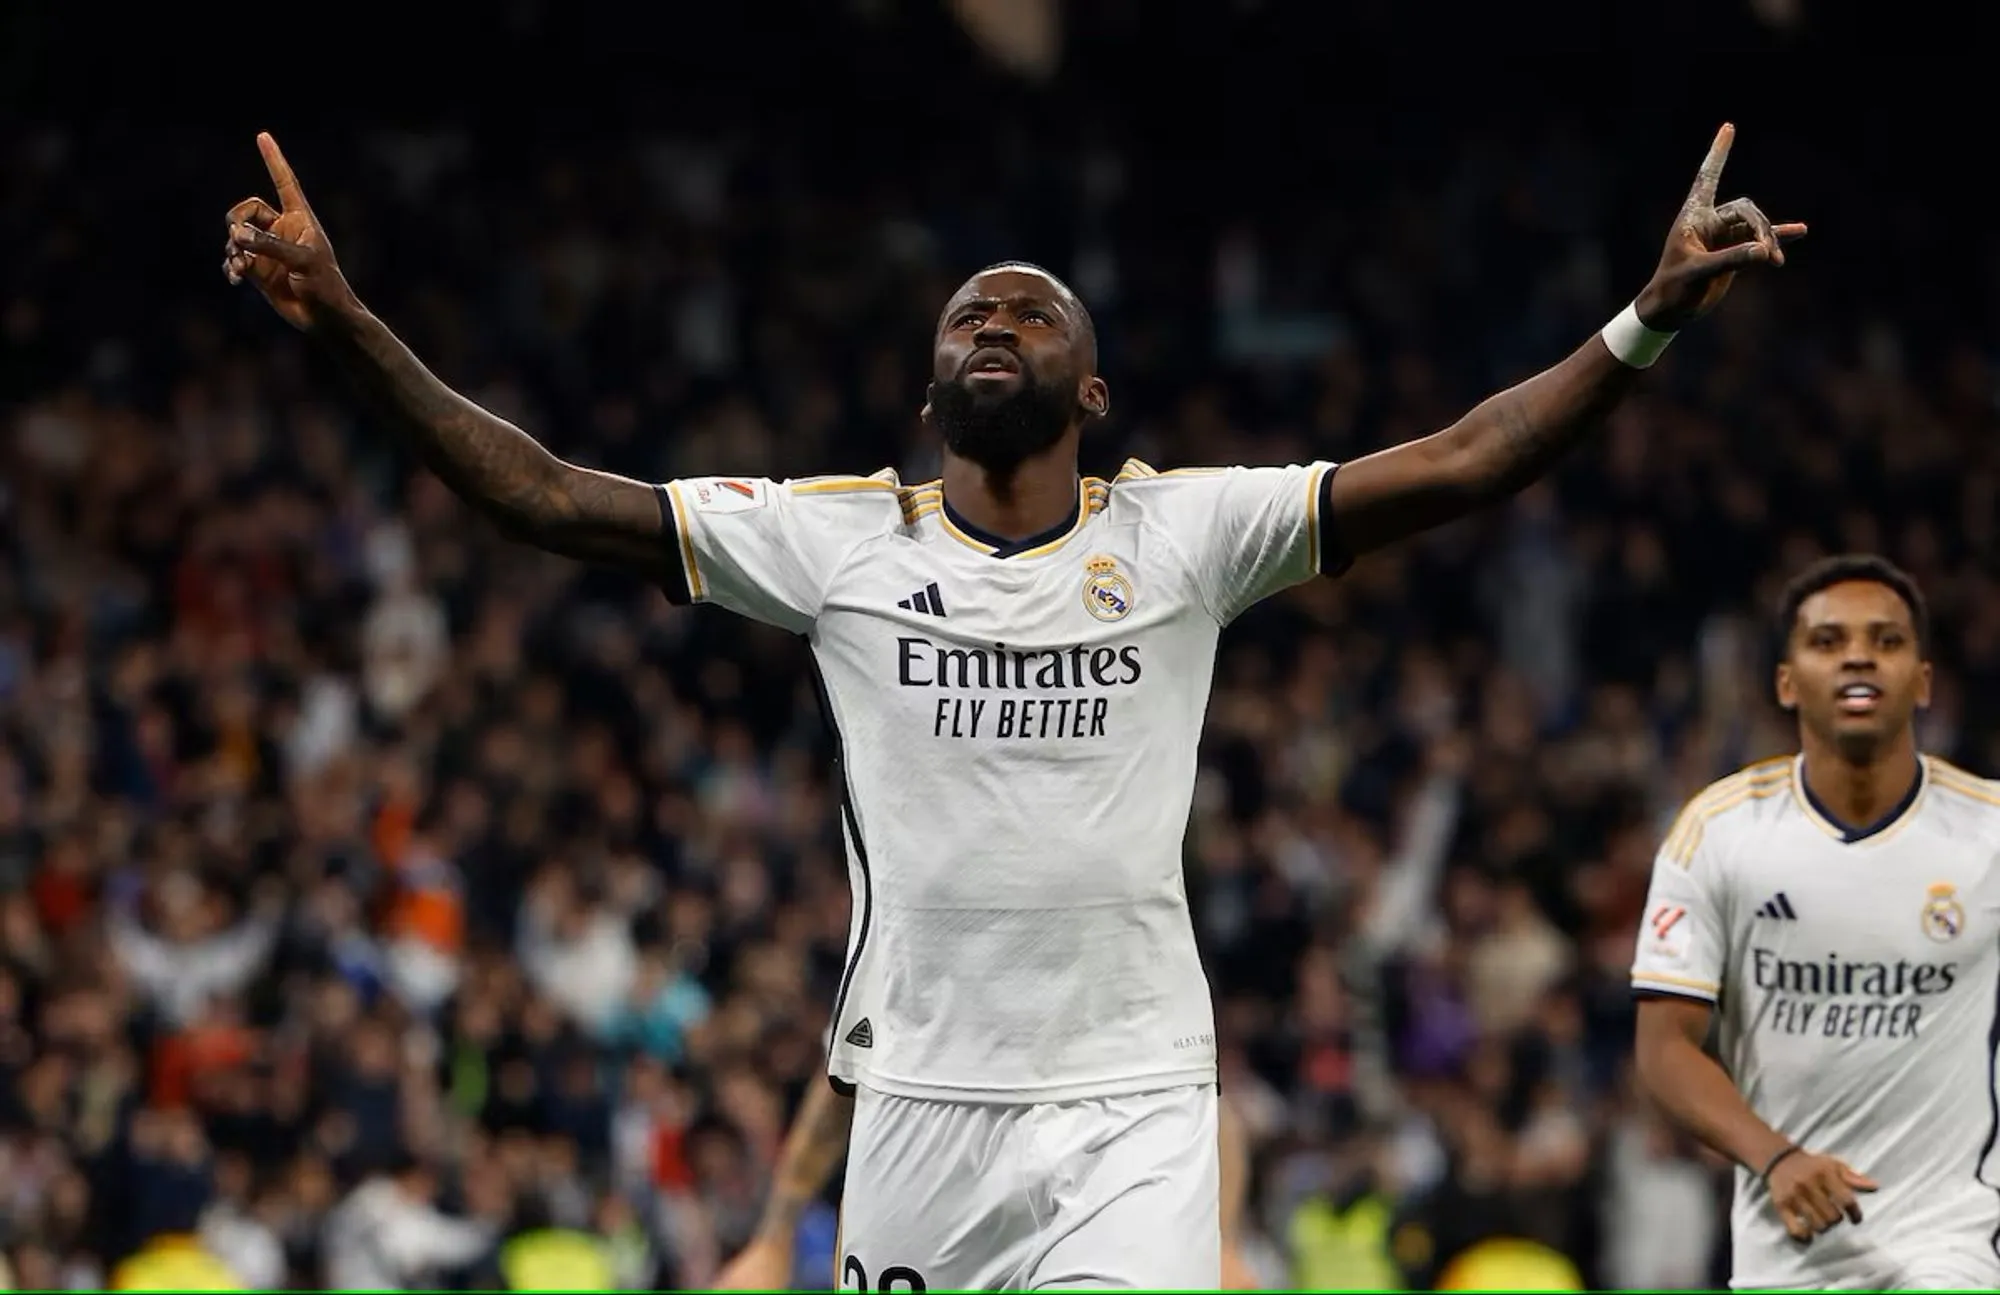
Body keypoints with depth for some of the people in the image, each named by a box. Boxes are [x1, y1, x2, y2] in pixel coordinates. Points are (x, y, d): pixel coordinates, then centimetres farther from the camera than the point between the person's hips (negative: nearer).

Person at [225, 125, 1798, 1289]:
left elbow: (1454, 467, -6)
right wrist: (348, 324, -6)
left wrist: (1651, 316, -16)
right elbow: (550, 497, 2)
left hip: (1131, 1109, -2)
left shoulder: (1183, 533, 1)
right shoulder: (837, 537, 4)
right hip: (919, 1103, 2)